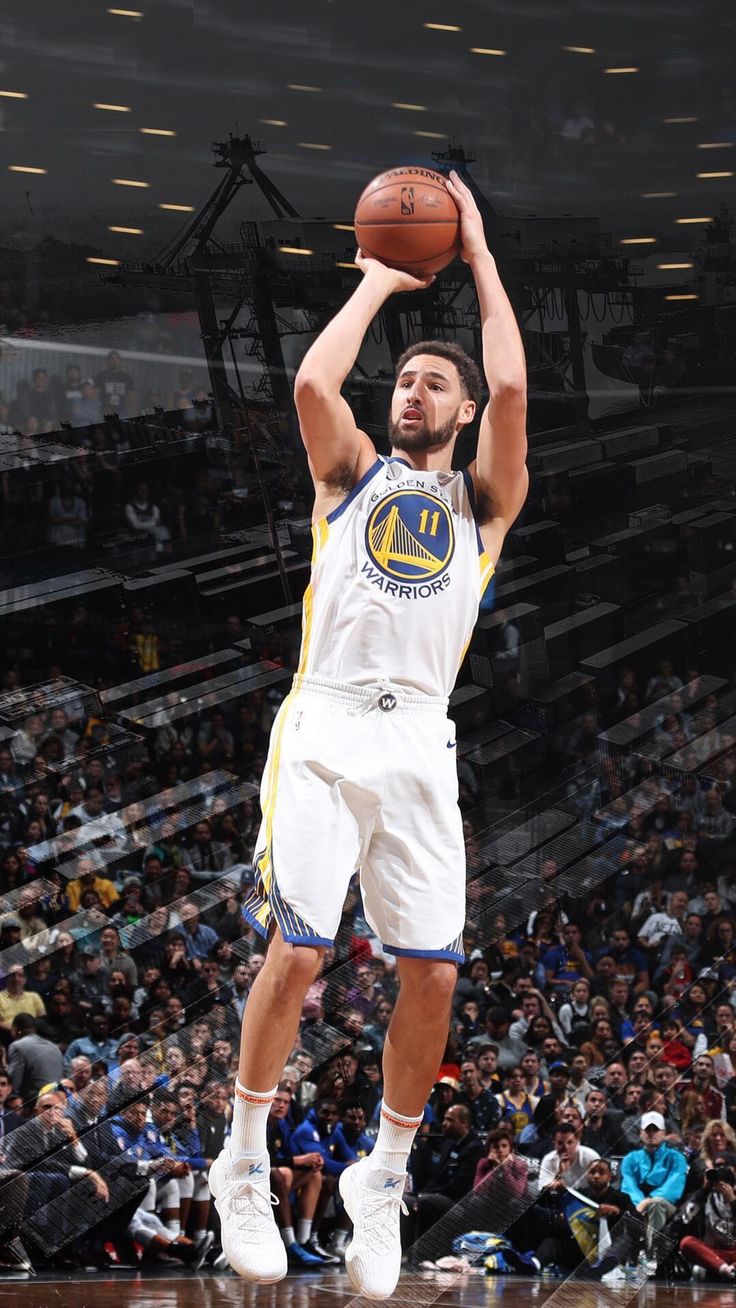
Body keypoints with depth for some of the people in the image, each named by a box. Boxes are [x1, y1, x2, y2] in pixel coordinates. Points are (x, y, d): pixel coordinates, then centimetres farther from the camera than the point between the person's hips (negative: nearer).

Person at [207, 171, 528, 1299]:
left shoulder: (484, 499, 15)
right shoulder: (352, 473, 16)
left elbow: (511, 387, -2)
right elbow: (313, 382, -5)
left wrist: (478, 254, 6)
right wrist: (379, 282, 7)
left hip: (420, 743, 1)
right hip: (326, 729, -1)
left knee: (432, 974, -5)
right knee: (296, 951, -12)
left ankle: (383, 1180, 12)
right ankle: (244, 1165, 3)